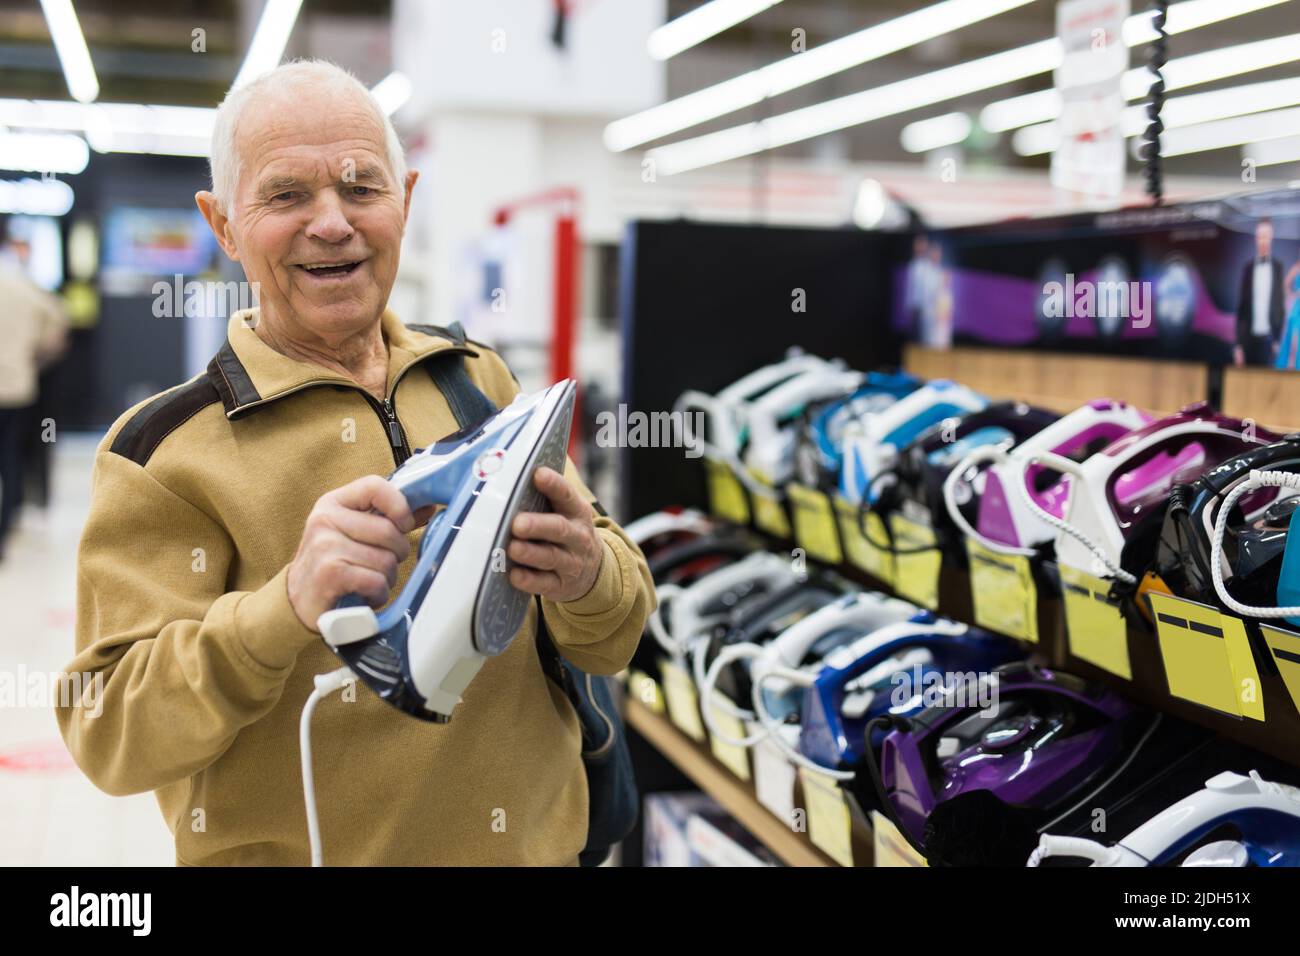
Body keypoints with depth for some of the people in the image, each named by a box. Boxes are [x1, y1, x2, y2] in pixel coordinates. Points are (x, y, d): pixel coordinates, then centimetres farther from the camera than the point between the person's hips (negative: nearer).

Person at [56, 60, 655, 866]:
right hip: (304, 847, -3)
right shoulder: (167, 450, -12)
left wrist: (587, 574, -22)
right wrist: (286, 607, -33)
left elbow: (613, 643, 0)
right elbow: (110, 735, -17)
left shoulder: (481, 379, 0)